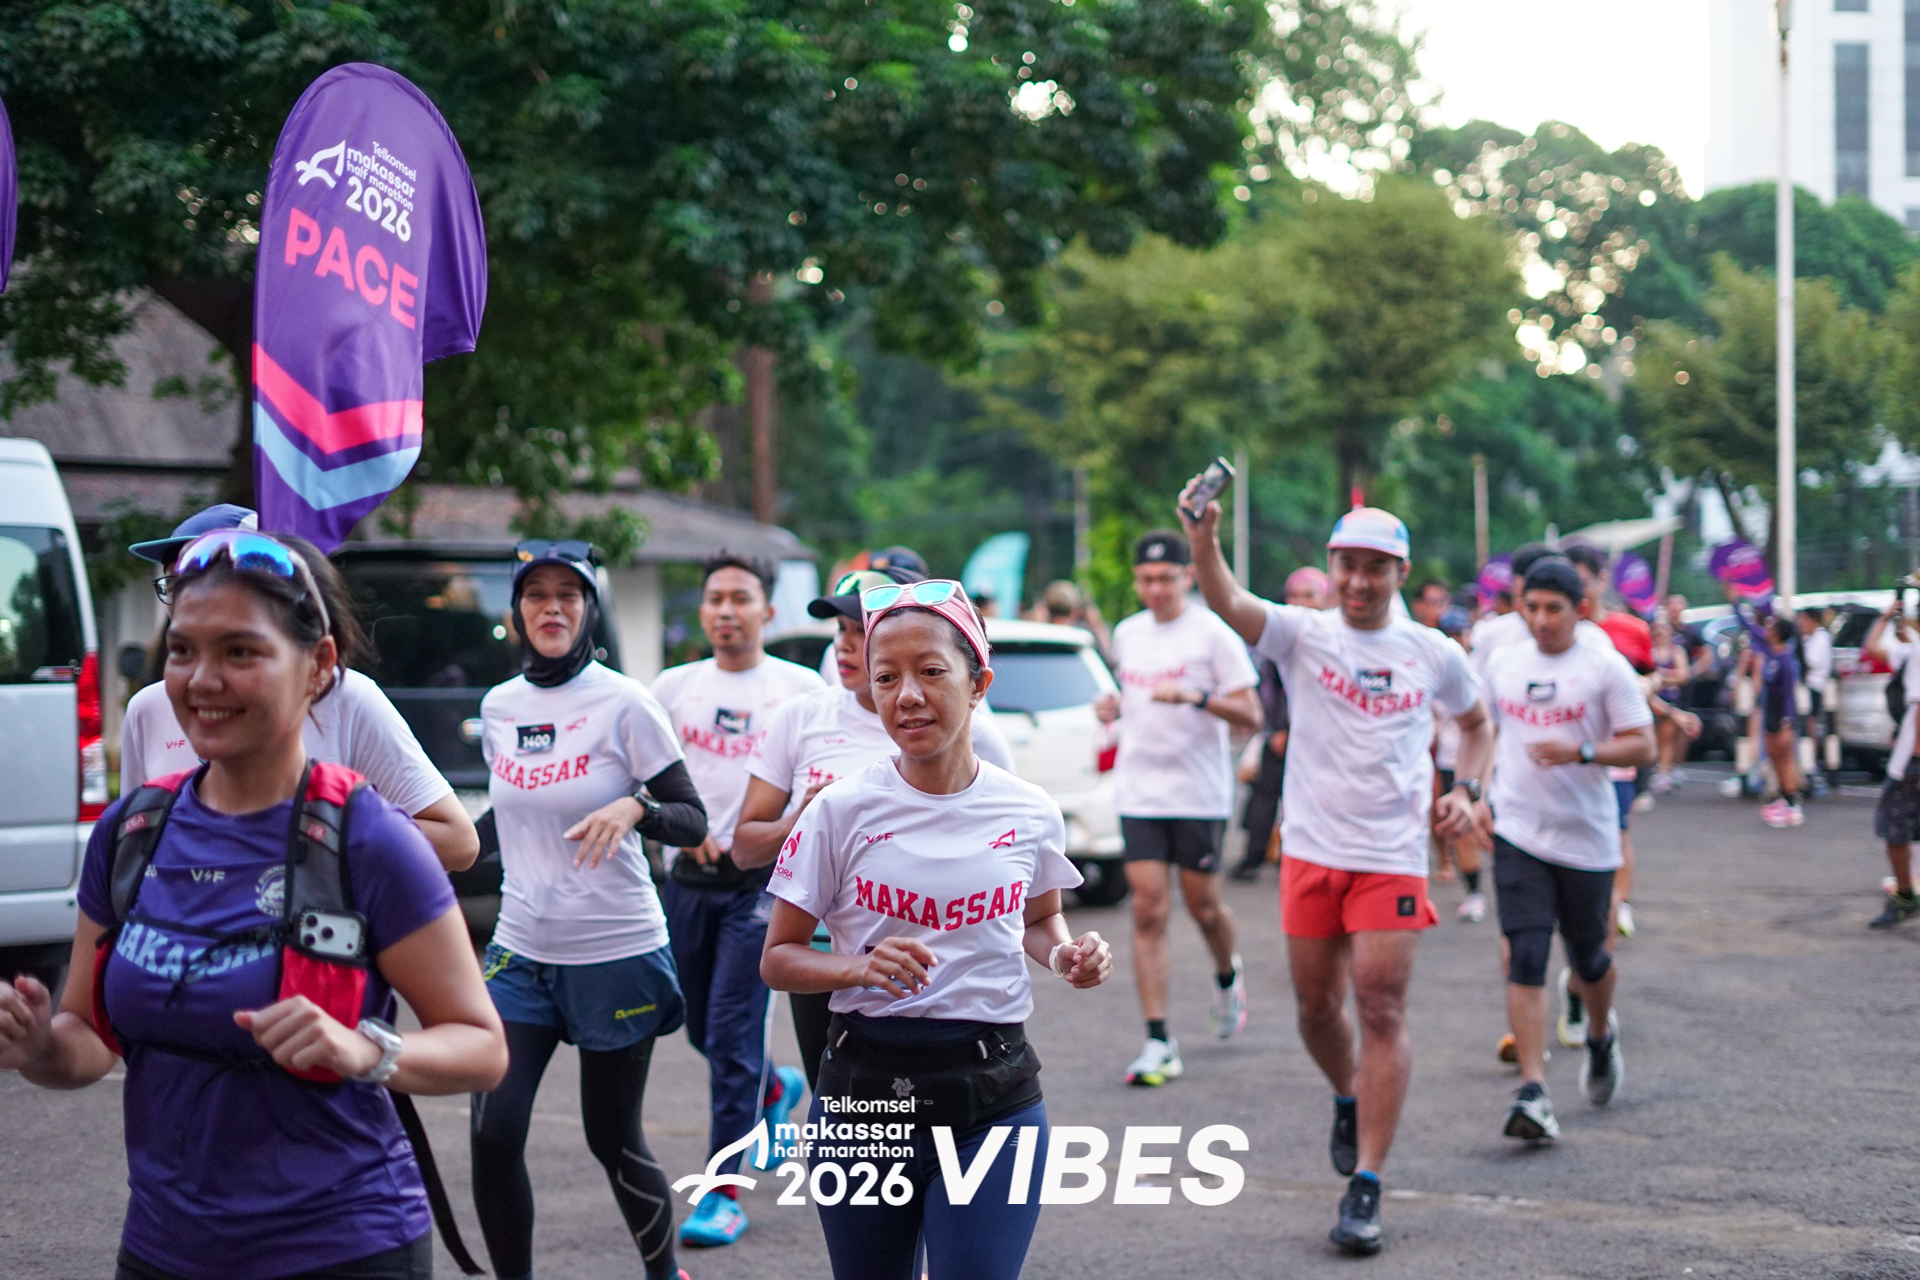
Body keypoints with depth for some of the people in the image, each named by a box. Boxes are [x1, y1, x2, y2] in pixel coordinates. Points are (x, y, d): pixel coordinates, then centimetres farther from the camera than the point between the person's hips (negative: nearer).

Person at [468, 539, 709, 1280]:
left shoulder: (623, 704, -9)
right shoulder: (498, 707, 5)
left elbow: (694, 823, -9)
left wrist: (634, 808, -27)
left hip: (617, 955, -4)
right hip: (520, 954, 4)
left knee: (613, 1142, 6)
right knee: (493, 1137, -8)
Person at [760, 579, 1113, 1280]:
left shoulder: (1029, 813, 0)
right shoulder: (841, 811, -5)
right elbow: (778, 959, 0)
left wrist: (1065, 954, -2)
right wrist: (860, 966, -19)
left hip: (993, 1097, 0)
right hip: (863, 1086, 0)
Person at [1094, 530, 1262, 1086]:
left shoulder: (1213, 634, -7)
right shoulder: (1126, 634, 10)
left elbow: (1250, 716, -10)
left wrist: (1195, 696, -25)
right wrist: (1114, 707, 5)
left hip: (1200, 793, -4)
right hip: (1139, 793, 4)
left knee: (1202, 906, 6)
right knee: (1148, 911, -5)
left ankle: (1227, 977, 41)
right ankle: (1158, 1044, -5)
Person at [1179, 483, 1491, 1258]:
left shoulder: (1434, 655, 2)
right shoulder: (1302, 634, -4)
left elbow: (1476, 723, 20)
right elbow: (1229, 605, -24)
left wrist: (1466, 790, 2)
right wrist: (1203, 543, -43)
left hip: (1392, 856, -1)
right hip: (1311, 850, 1)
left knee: (1382, 1009, -7)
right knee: (1316, 1006, 10)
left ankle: (1366, 1187, -3)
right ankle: (1349, 1099, 43)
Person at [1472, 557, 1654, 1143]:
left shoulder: (1606, 668, -5)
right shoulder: (1505, 665, 7)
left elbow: (1642, 745, -8)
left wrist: (1581, 752, -23)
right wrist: (1482, 794, 9)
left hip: (1586, 837, -2)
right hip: (1518, 834, 2)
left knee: (1587, 956, 13)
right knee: (1526, 959, -11)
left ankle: (1601, 1035, 46)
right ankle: (1533, 1093, -15)